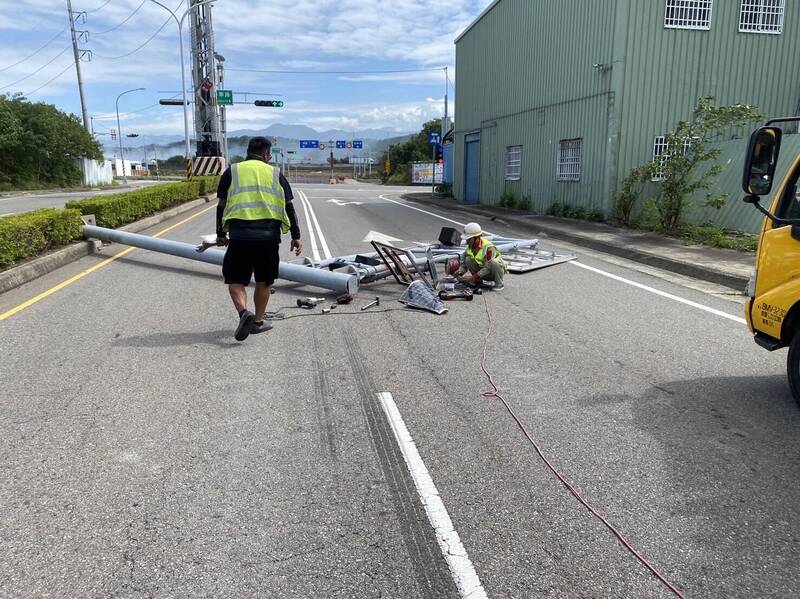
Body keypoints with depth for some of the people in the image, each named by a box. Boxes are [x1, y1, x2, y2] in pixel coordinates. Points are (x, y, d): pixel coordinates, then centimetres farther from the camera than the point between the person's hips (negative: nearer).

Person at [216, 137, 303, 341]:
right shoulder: (275, 173, 10)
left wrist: (220, 234, 19)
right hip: (269, 235, 1)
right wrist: (296, 236, 13)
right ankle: (258, 321, 22)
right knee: (264, 281, 15)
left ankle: (244, 313, -15)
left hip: (239, 234, 0)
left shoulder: (231, 172, 10)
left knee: (235, 279, 8)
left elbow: (222, 206, 9)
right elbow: (289, 207, 8)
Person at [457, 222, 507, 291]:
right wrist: (460, 271, -22)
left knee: (493, 262, -38)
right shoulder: (470, 247, -8)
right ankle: (478, 281, 2)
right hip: (484, 272, 6)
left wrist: (472, 277, -36)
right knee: (468, 259, -16)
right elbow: (464, 264, 0)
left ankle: (499, 284, -15)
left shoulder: (488, 247, -29)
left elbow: (487, 268, -32)